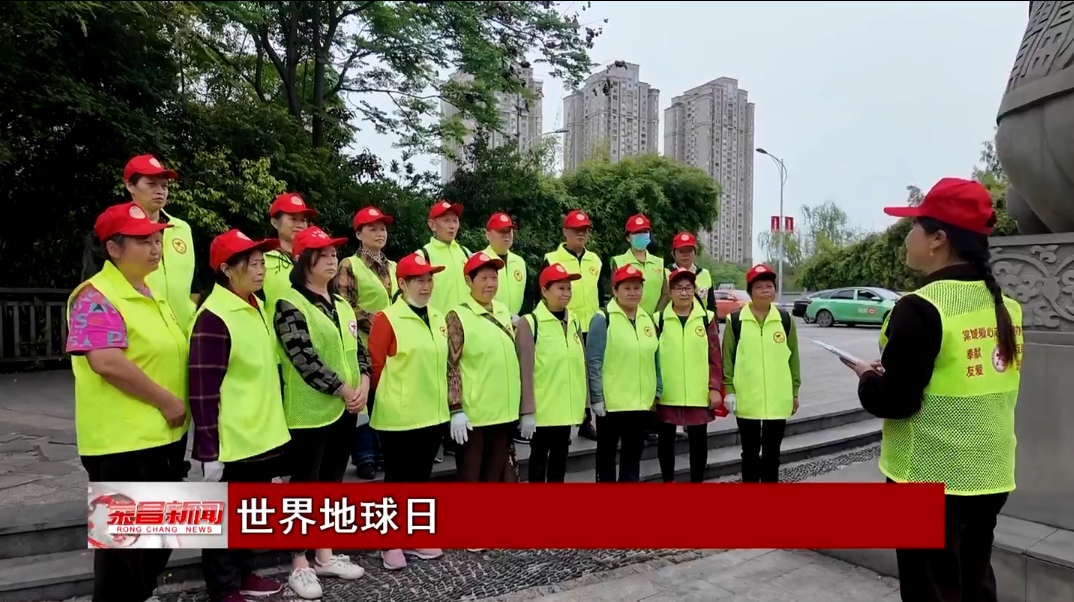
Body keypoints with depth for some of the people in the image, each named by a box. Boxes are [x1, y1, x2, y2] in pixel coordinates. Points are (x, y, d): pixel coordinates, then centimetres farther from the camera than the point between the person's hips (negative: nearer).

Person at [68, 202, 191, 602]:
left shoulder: (152, 294, 13)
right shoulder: (97, 296, -14)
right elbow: (106, 362, -26)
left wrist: (177, 406, 13)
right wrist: (165, 401, -20)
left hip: (165, 434, 9)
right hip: (124, 441, -9)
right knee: (125, 543, 4)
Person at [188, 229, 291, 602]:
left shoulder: (256, 308, 8)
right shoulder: (214, 317, -19)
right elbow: (203, 389, -20)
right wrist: (209, 449, -20)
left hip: (261, 434, 8)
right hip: (230, 441, -8)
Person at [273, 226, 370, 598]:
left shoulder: (342, 305, 13)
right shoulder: (290, 305, -10)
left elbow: (358, 349, 12)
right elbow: (304, 357, -18)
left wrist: (363, 384, -6)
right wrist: (344, 390, -16)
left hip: (346, 410, 7)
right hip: (310, 411, -7)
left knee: (332, 483, 15)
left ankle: (324, 555, 28)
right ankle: (300, 564, 16)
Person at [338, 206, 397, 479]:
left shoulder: (393, 267, 16)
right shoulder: (349, 265, -1)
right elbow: (346, 306, -10)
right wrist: (375, 324, -17)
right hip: (364, 343, -5)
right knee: (364, 399, 0)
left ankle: (384, 451, 21)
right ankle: (364, 456, 9)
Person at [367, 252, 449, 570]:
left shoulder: (437, 318, 9)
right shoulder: (387, 319, -11)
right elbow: (376, 365, -10)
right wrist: (390, 399, 0)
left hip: (433, 413, 6)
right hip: (399, 416, -6)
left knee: (420, 477, 16)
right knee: (397, 479, 5)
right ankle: (390, 543, 20)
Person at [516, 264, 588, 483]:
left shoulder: (574, 322, 7)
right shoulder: (529, 323, -11)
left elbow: (581, 366, 10)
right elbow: (525, 371, -13)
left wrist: (586, 404, 10)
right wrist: (527, 411, -15)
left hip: (567, 407, 5)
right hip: (542, 408, -5)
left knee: (560, 456, 16)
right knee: (539, 457, 8)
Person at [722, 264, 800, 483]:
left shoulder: (785, 319, 3)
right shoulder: (735, 320, -3)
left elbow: (793, 358, 8)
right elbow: (727, 358, 0)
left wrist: (795, 392, 9)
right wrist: (728, 390, -4)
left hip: (778, 399, 2)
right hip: (746, 400, -1)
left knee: (772, 452, 12)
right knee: (750, 451, 10)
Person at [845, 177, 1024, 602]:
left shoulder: (922, 308, -19)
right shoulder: (1004, 305, 3)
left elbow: (895, 401, -20)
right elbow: (976, 386, 13)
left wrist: (868, 379, 0)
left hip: (931, 481, -7)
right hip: (990, 477, 7)